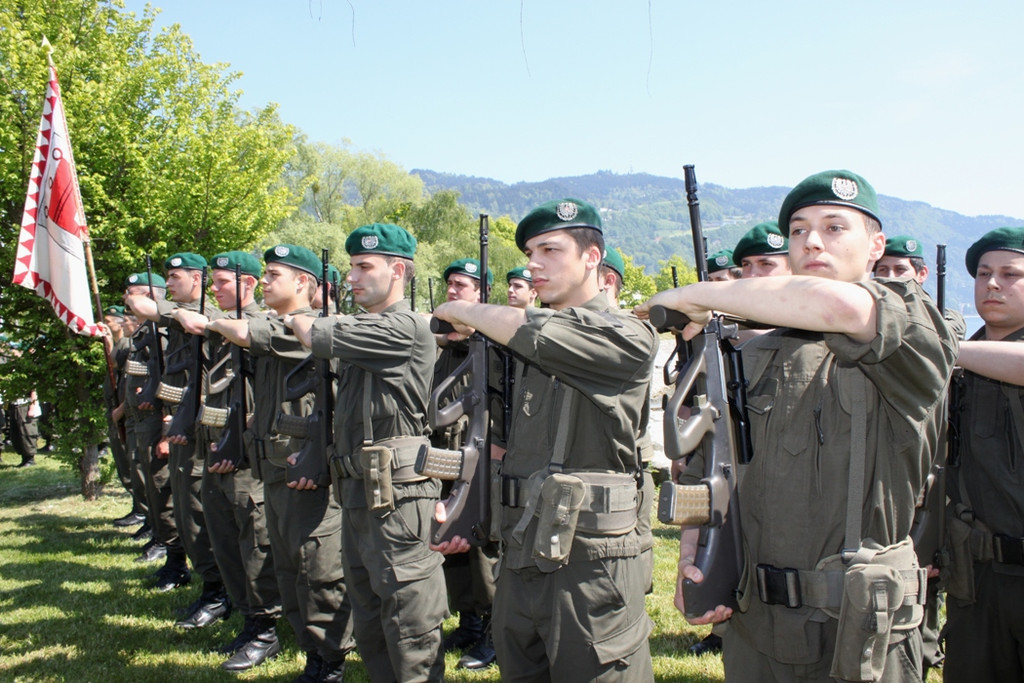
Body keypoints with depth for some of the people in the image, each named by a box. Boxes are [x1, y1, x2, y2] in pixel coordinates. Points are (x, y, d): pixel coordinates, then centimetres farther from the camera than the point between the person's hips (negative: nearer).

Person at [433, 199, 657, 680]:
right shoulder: (528, 348, 13)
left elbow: (521, 329, -21)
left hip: (591, 568, -7)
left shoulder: (628, 338, -10)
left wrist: (460, 310, -2)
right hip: (520, 564, 7)